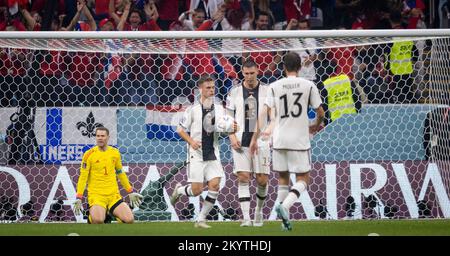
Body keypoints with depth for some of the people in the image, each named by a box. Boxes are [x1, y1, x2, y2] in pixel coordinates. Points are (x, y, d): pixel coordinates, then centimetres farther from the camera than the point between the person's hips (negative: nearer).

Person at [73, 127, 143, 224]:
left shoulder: (115, 153, 9)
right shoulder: (89, 154, -3)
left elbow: (120, 173, 21)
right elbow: (83, 177, -3)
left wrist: (130, 192, 22)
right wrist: (78, 198, -10)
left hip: (114, 195, 4)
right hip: (96, 195, -4)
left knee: (129, 219, -15)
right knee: (98, 220, -32)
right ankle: (91, 218, 2)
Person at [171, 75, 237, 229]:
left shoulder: (219, 109, 6)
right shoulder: (193, 110, -5)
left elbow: (224, 128, 13)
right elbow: (180, 130, 0)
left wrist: (232, 128, -10)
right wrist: (191, 141, -16)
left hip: (213, 155, 4)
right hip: (197, 154, -4)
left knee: (215, 185, -10)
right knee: (197, 190, -6)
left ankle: (201, 219, 2)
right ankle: (179, 190, 29)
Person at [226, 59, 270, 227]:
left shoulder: (266, 91, 4)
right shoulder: (235, 92, 6)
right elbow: (229, 117, 8)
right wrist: (232, 137, -5)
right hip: (241, 142, 0)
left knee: (262, 180, -1)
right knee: (243, 178, -8)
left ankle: (259, 210, 25)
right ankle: (246, 218, -9)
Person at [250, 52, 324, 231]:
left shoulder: (275, 86, 1)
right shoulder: (308, 85, -2)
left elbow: (264, 114, -3)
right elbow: (320, 112, 5)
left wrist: (255, 138, 3)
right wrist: (315, 126, 27)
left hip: (279, 140, 2)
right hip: (300, 140, -2)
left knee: (283, 178, 15)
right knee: (303, 179, 6)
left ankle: (285, 219, 11)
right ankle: (284, 206, -20)